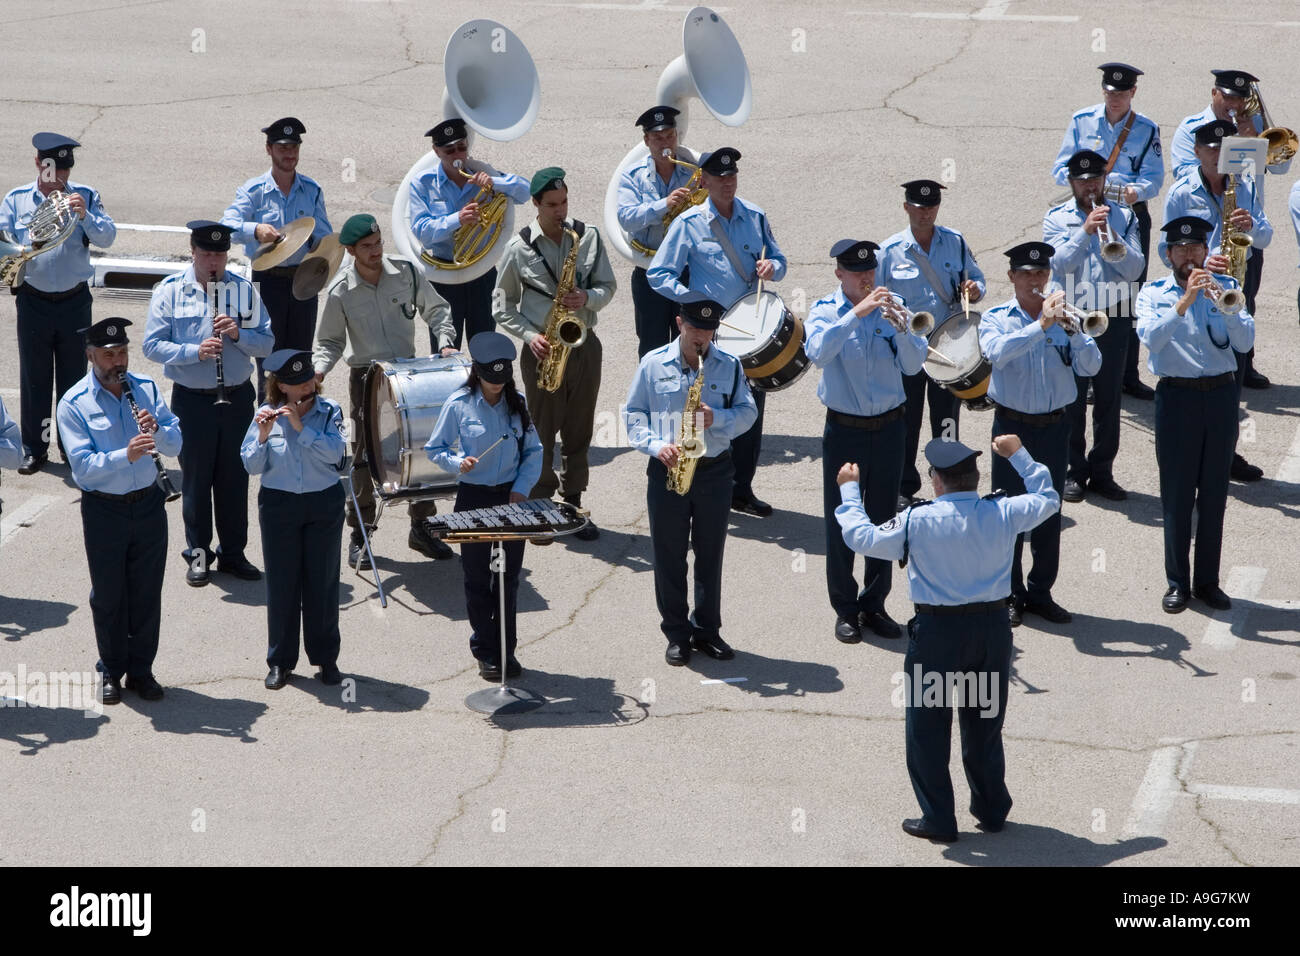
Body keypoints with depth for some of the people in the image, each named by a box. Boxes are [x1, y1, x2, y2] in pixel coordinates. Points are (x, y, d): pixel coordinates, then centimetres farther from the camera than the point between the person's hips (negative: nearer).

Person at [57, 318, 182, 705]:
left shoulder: (146, 389, 2)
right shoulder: (74, 404, -11)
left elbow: (175, 444, 0)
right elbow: (83, 466, -20)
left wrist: (157, 429, -22)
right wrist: (126, 455, -35)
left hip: (148, 504, 3)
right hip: (103, 510, -3)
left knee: (147, 593, 9)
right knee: (108, 596, 9)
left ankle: (141, 670, 23)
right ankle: (111, 671, 24)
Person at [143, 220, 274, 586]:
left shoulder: (244, 290, 3)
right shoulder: (169, 291, -3)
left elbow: (266, 343, 3)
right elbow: (152, 346, -9)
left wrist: (238, 334, -17)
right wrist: (195, 352, -22)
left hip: (237, 397, 2)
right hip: (192, 400, -2)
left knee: (235, 478, 9)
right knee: (196, 479, 6)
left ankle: (233, 553, 20)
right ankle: (198, 555, 17)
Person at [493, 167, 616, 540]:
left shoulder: (588, 236, 1)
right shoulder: (519, 247, -5)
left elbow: (608, 285, 7)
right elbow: (504, 303, 2)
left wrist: (588, 298, -15)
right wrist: (529, 335, -12)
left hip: (583, 345, 2)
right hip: (543, 350, -2)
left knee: (579, 430, 9)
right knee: (542, 431, 2)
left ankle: (573, 504, 18)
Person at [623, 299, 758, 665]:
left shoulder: (729, 366, 4)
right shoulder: (653, 364, 0)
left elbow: (748, 411, 4)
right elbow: (633, 412, 2)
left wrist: (717, 419, -16)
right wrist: (655, 445, -14)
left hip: (715, 470, 1)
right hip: (667, 470, -1)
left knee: (710, 553, 8)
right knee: (669, 555, 4)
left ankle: (707, 629, 19)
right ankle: (677, 633, 13)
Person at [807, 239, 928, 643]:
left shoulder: (889, 307, 2)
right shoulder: (825, 311, -4)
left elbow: (914, 364, -6)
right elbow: (817, 352, -25)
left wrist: (900, 328, -24)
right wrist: (856, 313, -32)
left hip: (888, 428, 2)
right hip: (844, 430, -2)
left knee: (883, 518, 9)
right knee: (841, 522, 3)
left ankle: (874, 605, 20)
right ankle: (845, 610, 12)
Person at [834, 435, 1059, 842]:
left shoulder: (918, 521, -14)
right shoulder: (1003, 513, -6)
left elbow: (861, 537, -2)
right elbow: (1048, 498, 14)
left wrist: (849, 490, 13)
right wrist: (1018, 454, 24)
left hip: (938, 630, -3)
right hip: (993, 627, 4)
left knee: (928, 727, 9)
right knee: (985, 723, 19)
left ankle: (938, 819, 11)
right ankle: (992, 810, 28)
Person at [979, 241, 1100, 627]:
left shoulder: (1062, 314, 5)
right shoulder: (996, 319, -1)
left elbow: (1090, 366, -5)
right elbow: (997, 352, -24)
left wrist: (1071, 329, -21)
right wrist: (1041, 325, -29)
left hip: (1055, 426, 3)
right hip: (1013, 425, -3)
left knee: (1050, 512, 9)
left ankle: (1041, 592, 19)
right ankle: (1009, 595, 10)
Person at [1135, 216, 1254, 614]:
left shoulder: (1225, 287, 6)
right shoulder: (1153, 293, 1)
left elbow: (1245, 341, -6)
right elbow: (1151, 338, -17)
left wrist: (1222, 303, -21)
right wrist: (1183, 304, -28)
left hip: (1221, 395, 2)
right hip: (1177, 397, -2)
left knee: (1214, 494, 8)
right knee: (1177, 495, 2)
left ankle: (1208, 581, 18)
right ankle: (1177, 582, 12)